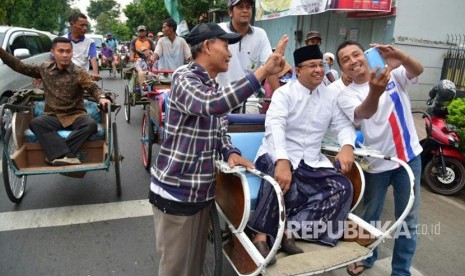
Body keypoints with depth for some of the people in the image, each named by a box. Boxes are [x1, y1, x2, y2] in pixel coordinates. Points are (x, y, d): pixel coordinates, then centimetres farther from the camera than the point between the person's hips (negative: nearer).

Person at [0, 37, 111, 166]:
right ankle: (66, 156, -40)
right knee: (35, 123, -29)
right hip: (52, 116, 2)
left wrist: (101, 98, -37)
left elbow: (93, 88, -15)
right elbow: (20, 66, 14)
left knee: (91, 124, -32)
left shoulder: (79, 72, -4)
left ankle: (56, 155, -32)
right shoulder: (44, 68, 6)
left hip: (75, 115, -2)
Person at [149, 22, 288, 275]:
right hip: (175, 192, -8)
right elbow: (211, 105, -38)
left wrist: (231, 153, -8)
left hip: (203, 191, 8)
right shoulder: (184, 77, -16)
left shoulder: (214, 87, 10)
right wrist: (263, 71, -36)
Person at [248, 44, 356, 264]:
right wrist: (282, 162, -39)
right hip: (277, 157, -5)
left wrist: (347, 146, -15)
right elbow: (274, 127, -22)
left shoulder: (331, 95, 12)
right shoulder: (284, 93, -6)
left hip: (311, 162, 6)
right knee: (284, 181, -38)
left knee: (342, 187, -15)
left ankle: (288, 230, -19)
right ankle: (261, 235, -22)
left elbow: (344, 125, 10)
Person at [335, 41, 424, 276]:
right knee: (370, 216, 16)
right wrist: (375, 92, -53)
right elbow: (364, 113, -30)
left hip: (409, 156, 1)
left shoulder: (393, 73, -3)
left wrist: (401, 58, -46)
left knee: (408, 219, 11)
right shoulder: (346, 95, -9)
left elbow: (417, 70, -23)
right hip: (376, 163, -1)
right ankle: (367, 257, 41)